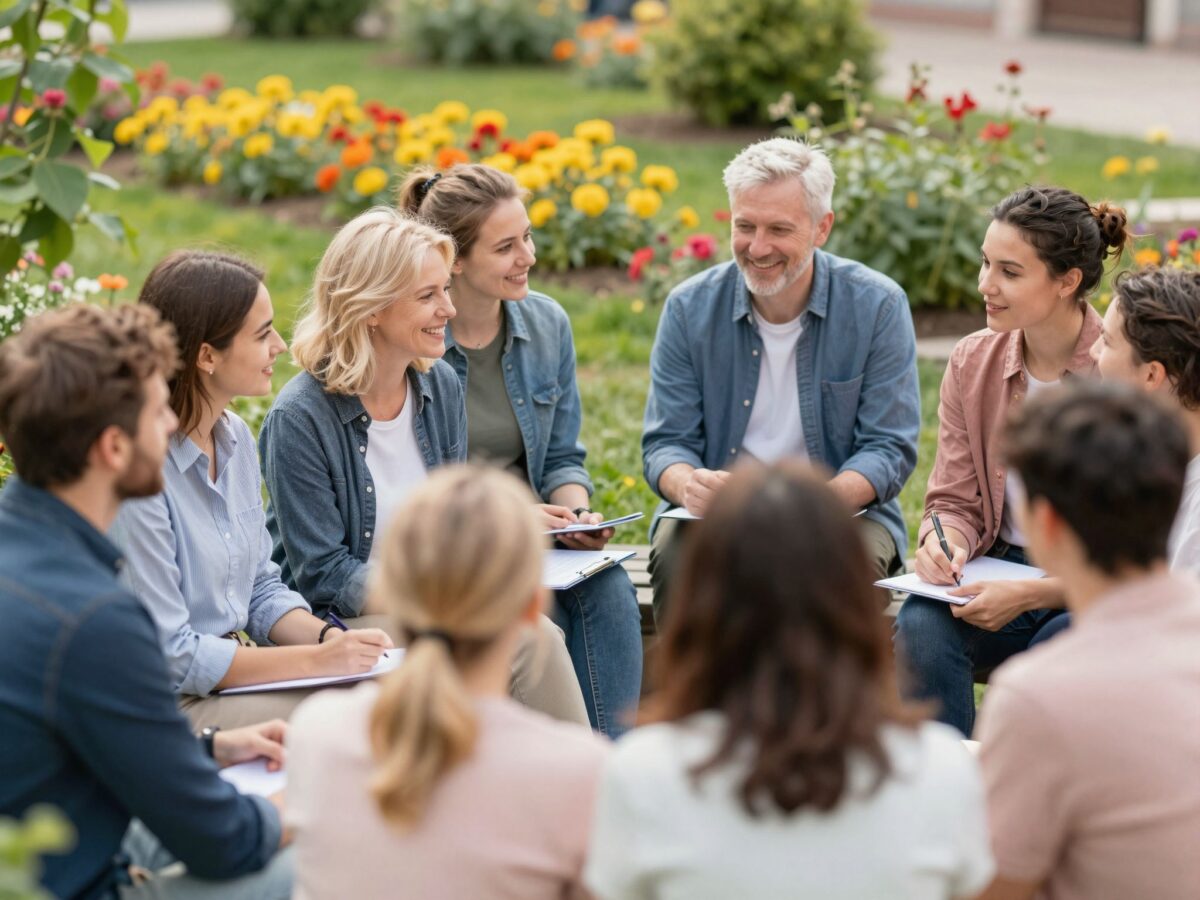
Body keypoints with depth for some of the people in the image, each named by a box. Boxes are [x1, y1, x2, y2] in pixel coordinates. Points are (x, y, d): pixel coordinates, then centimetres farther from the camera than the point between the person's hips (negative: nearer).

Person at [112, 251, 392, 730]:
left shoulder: (236, 436, 7)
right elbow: (169, 655, -20)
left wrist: (329, 637, -5)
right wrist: (317, 660, -19)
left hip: (240, 670, 8)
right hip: (171, 703, -8)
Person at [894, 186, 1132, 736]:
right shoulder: (972, 361, 3)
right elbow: (955, 501, 8)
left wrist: (1029, 594, -24)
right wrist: (943, 543, -17)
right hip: (1002, 573, 3)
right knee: (921, 625, -27)